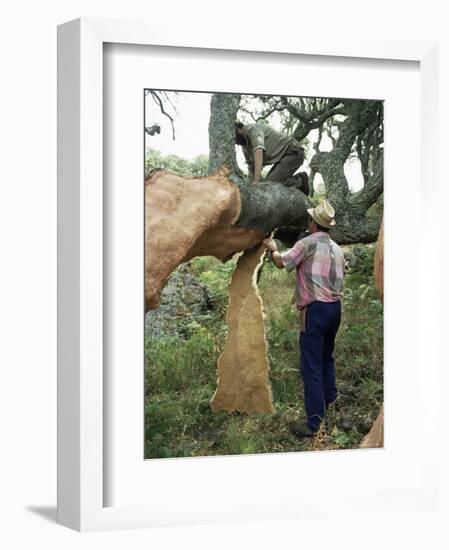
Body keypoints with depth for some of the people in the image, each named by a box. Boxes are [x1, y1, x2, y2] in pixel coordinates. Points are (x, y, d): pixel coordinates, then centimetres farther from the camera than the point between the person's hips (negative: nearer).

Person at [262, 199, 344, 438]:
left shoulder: (308, 243, -11)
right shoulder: (337, 248, 11)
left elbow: (281, 262, -4)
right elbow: (339, 277, 15)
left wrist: (272, 248, 14)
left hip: (315, 309, -8)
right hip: (335, 307, 8)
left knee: (311, 366, -6)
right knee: (327, 357, 25)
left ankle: (314, 422, -6)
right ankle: (330, 403, 36)